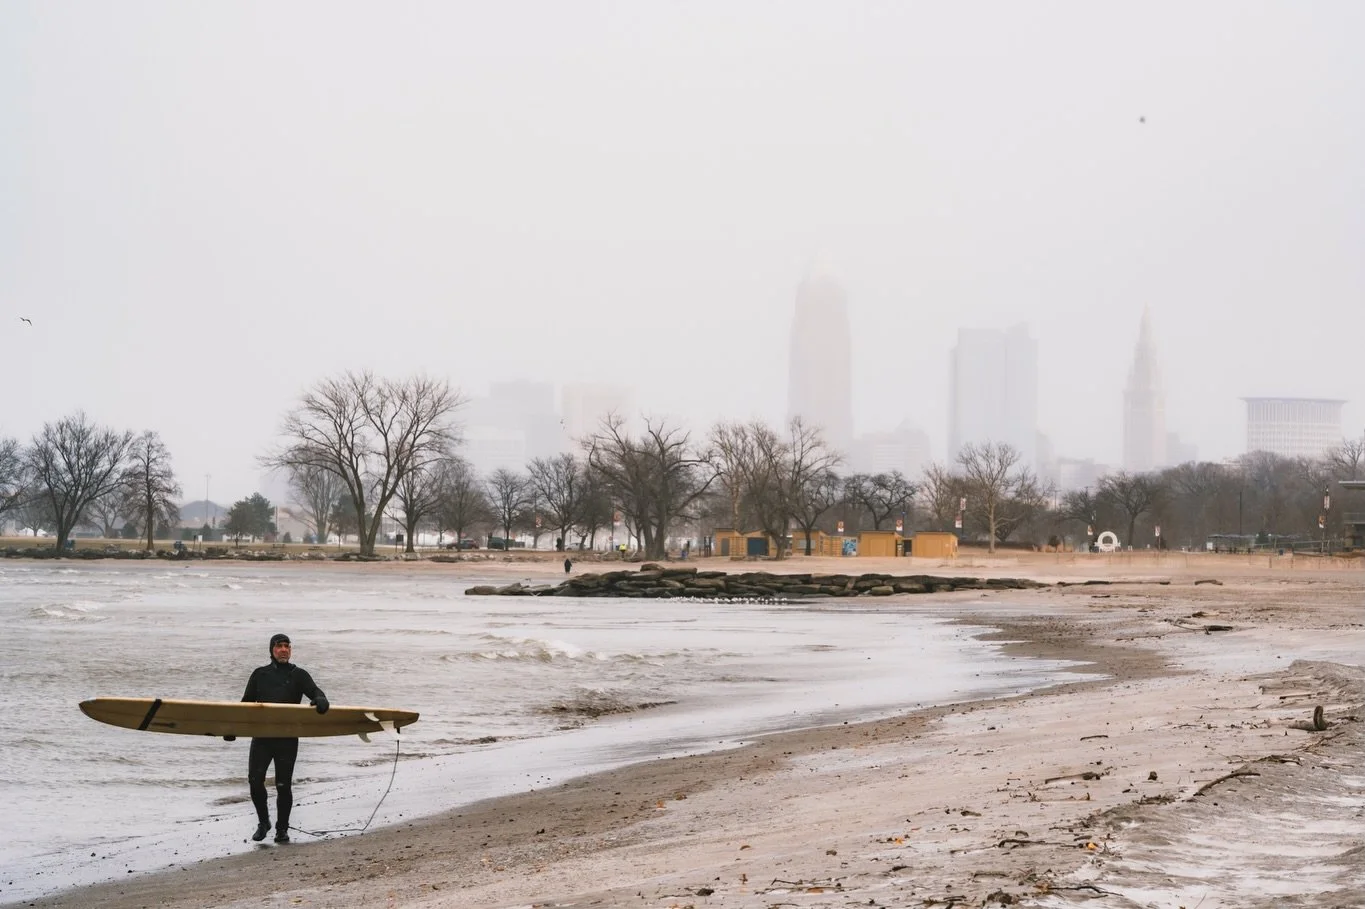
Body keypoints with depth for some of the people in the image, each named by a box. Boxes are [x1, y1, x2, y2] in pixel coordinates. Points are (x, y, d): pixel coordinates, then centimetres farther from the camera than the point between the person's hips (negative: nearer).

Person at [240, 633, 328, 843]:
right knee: (254, 780, -7)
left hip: (287, 739, -2)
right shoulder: (260, 674, 15)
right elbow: (246, 703, 19)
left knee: (283, 785, -2)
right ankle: (263, 822, 12)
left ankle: (282, 829, 11)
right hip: (261, 736, 2)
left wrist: (320, 702, -28)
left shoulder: (299, 675, 11)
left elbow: (316, 693, -3)